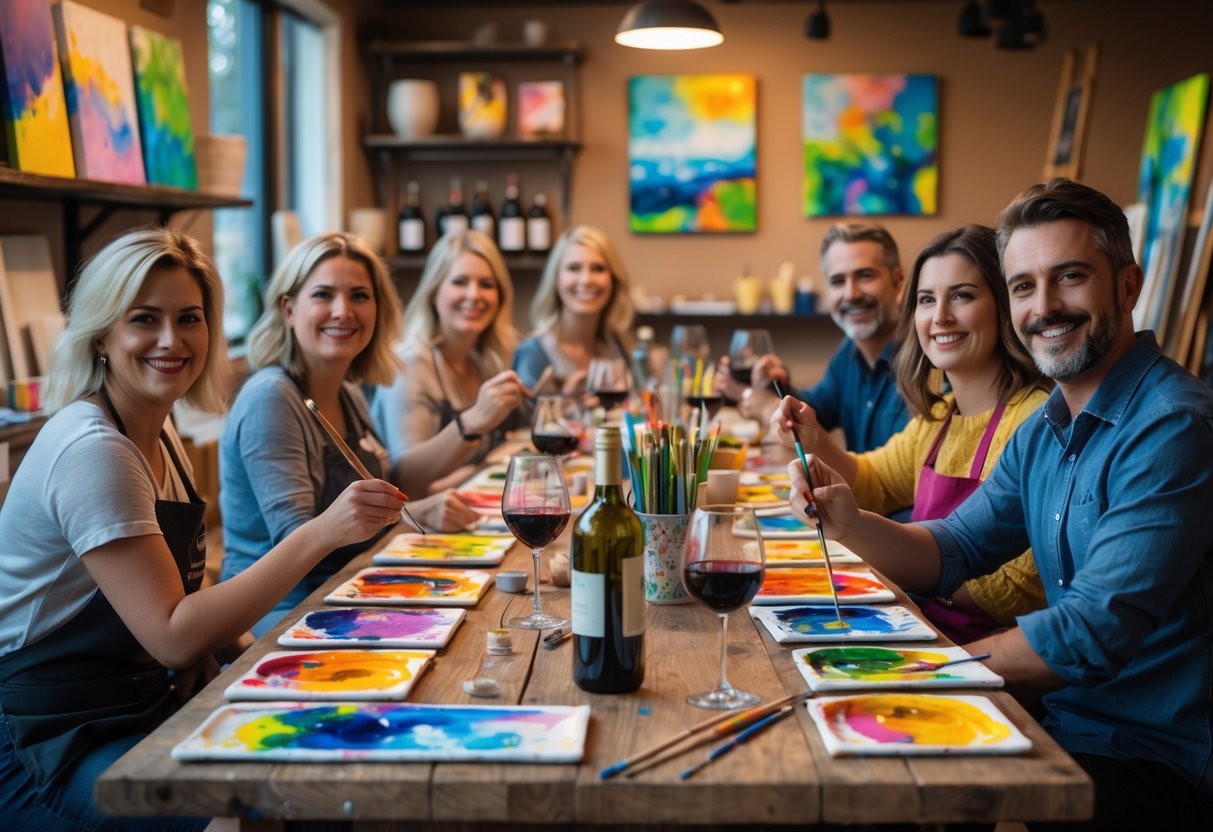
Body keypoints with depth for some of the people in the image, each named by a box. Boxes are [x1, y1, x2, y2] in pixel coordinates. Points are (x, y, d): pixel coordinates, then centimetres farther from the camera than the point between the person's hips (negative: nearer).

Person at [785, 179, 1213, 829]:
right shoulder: (1041, 433, 8)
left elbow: (1093, 633, -26)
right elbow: (952, 554, 10)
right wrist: (851, 525, -10)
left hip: (1157, 764, -7)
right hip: (1063, 720, 7)